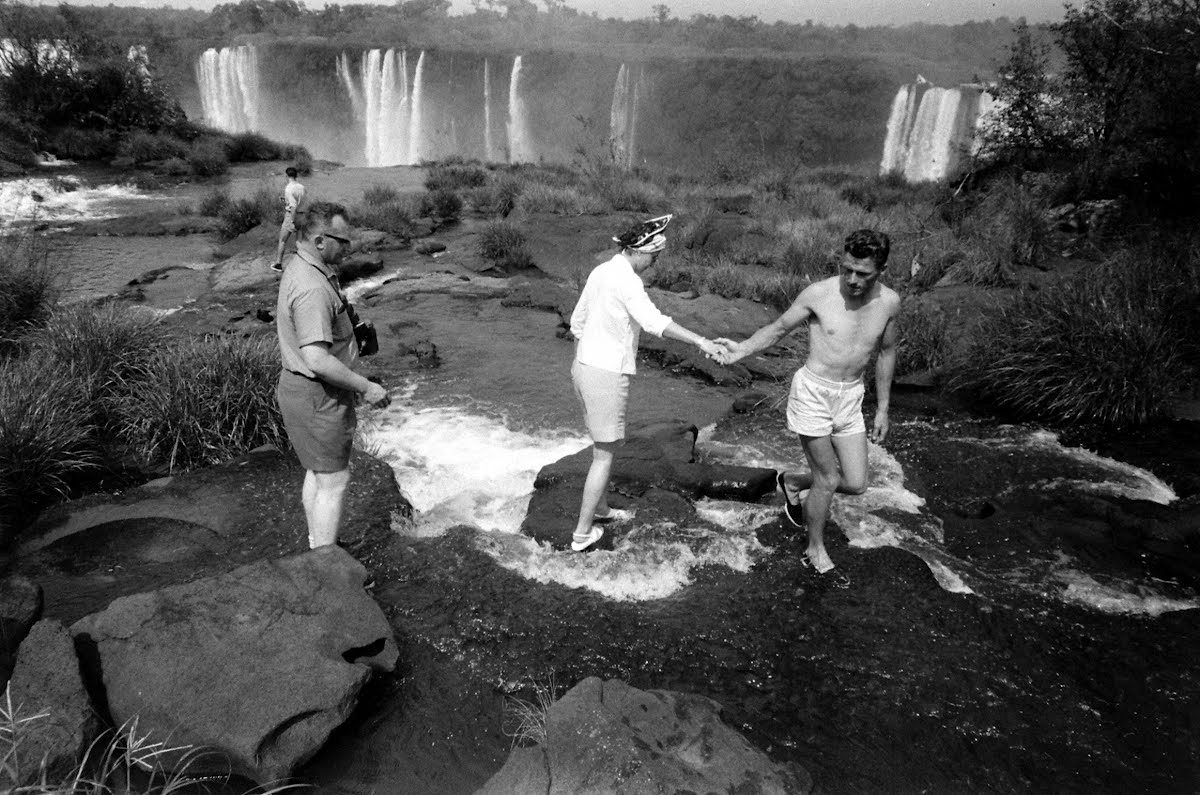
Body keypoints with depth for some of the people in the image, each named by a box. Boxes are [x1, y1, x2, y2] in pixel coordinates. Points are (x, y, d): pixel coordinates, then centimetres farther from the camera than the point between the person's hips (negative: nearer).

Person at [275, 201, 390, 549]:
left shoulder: (300, 269, 8)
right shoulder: (313, 288, -27)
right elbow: (317, 360, -32)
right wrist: (365, 387, -23)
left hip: (302, 387, 11)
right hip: (317, 395, -11)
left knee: (318, 473, 21)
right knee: (334, 481, -1)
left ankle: (318, 547, 37)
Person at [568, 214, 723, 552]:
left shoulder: (600, 271, 11)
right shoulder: (625, 278, -18)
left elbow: (577, 321, 18)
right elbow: (653, 321, -34)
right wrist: (699, 340, -35)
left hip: (582, 368, 9)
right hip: (606, 375, -9)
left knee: (605, 444, 25)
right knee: (604, 455, 4)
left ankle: (600, 506, 40)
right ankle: (583, 532, 11)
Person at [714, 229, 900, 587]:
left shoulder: (889, 302, -4)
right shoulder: (818, 294, -15)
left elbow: (886, 353, 9)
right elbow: (778, 328, -2)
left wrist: (882, 409, 12)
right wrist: (741, 350, -18)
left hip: (851, 397, 5)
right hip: (812, 392, -4)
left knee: (855, 483, 5)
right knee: (828, 480, 2)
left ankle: (792, 481, 33)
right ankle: (816, 552, 25)